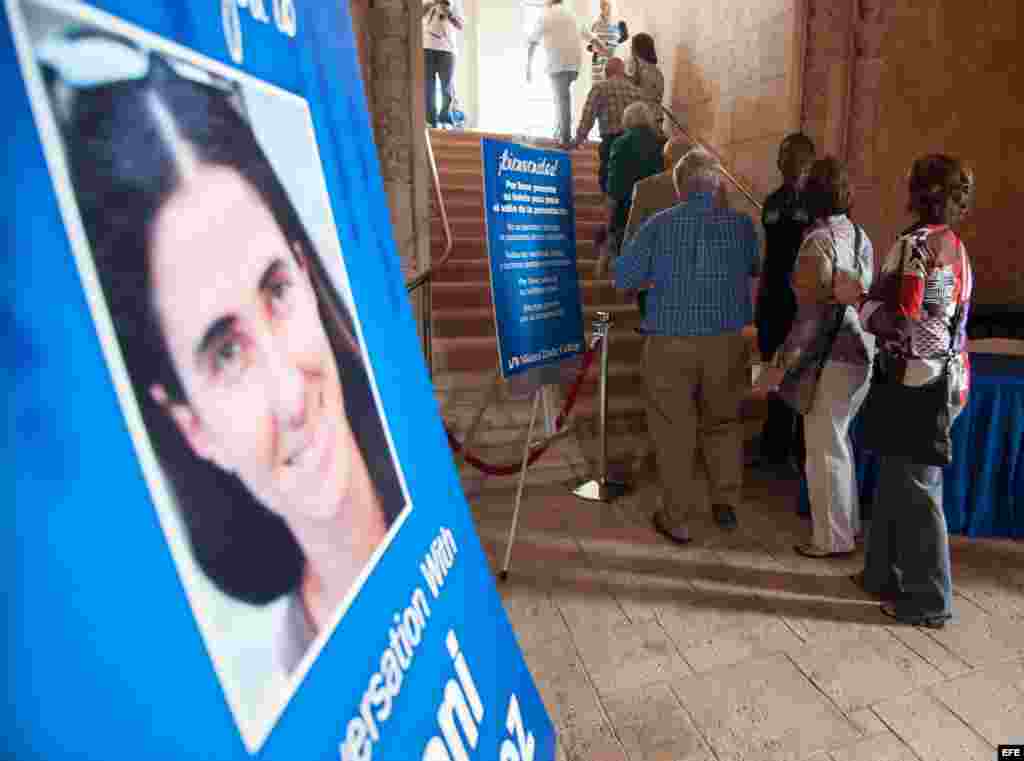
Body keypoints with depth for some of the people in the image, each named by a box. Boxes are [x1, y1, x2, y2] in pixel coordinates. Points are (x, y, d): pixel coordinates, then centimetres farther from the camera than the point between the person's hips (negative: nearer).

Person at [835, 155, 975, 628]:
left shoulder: (917, 243, -15)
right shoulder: (953, 244, 13)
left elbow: (897, 321, -20)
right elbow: (932, 316, 14)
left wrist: (855, 297, -6)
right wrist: (869, 293, 15)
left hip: (921, 382, -9)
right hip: (946, 377, 9)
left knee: (915, 489, 2)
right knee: (896, 480, 17)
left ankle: (929, 600, 16)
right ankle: (885, 574, 30)